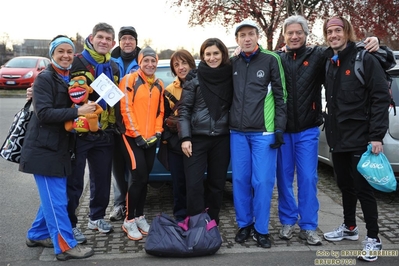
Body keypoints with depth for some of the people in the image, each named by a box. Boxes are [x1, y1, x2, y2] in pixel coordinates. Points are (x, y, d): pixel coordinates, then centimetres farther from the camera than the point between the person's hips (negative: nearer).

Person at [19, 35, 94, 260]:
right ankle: (65, 246, 3)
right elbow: (44, 113, -21)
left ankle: (37, 235, 30)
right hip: (44, 148, -8)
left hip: (60, 147, 8)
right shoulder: (45, 79, -11)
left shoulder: (70, 79, 12)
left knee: (54, 197, 15)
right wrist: (77, 112, -27)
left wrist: (84, 111, 3)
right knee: (55, 199, -5)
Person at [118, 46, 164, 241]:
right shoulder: (130, 80, -6)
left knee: (144, 178, 11)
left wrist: (157, 133, 1)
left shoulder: (159, 85, 13)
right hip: (133, 137, -6)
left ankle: (140, 216, 23)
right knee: (138, 177, -10)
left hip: (151, 139, 6)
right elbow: (125, 109, -11)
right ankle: (129, 220, 2)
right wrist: (137, 135, -13)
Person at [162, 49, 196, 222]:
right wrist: (169, 139, -2)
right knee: (179, 184, 7)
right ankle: (180, 219, 20)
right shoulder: (169, 91, 8)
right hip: (175, 146, 2)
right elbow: (164, 119, 11)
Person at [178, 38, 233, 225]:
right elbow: (184, 109, -3)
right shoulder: (194, 78, -1)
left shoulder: (231, 76, 5)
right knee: (194, 184, -3)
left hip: (222, 139, 2)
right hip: (197, 138, -2)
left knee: (217, 183, 10)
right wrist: (185, 137, -10)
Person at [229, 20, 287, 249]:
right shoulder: (233, 63, 10)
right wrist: (230, 123, 11)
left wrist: (280, 128, -8)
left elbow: (281, 95, -2)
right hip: (238, 132, 4)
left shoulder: (271, 59, -2)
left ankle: (261, 228, 12)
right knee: (240, 180, 7)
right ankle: (244, 224, 22)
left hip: (264, 132, -4)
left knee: (263, 181, -2)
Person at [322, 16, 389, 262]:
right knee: (345, 185, 17)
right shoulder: (329, 63, 10)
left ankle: (373, 239, 12)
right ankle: (350, 227, 33)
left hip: (360, 138, -6)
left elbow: (381, 98, -13)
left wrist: (377, 136, -17)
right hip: (337, 138, 6)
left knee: (363, 188, -1)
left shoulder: (365, 59, -9)